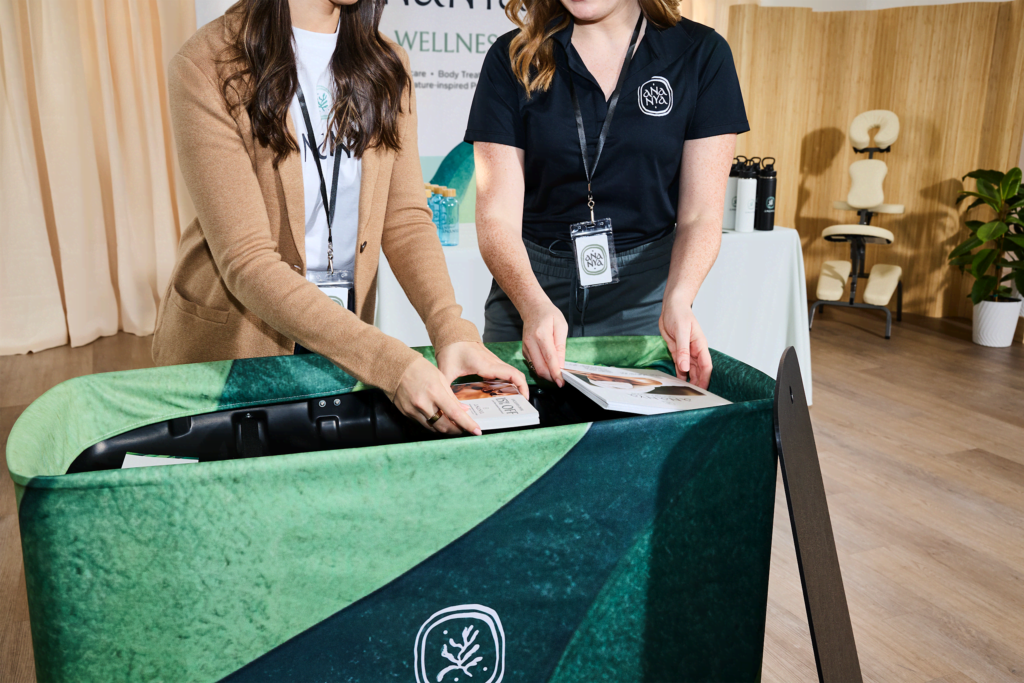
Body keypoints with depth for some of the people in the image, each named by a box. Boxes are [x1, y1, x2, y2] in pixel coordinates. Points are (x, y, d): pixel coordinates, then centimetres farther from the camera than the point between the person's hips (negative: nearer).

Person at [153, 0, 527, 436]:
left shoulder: (386, 67, 3)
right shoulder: (205, 68, -15)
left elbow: (405, 219, -4)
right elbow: (246, 262, -22)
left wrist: (450, 330, -23)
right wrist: (391, 365, -33)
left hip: (345, 343, 4)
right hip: (233, 341, -4)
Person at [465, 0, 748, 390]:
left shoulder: (702, 55, 0)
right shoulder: (512, 59, -1)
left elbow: (700, 215, -4)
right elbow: (496, 217, -9)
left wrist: (677, 300, -23)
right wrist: (534, 305, -27)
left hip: (646, 286, 0)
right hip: (531, 282, 1)